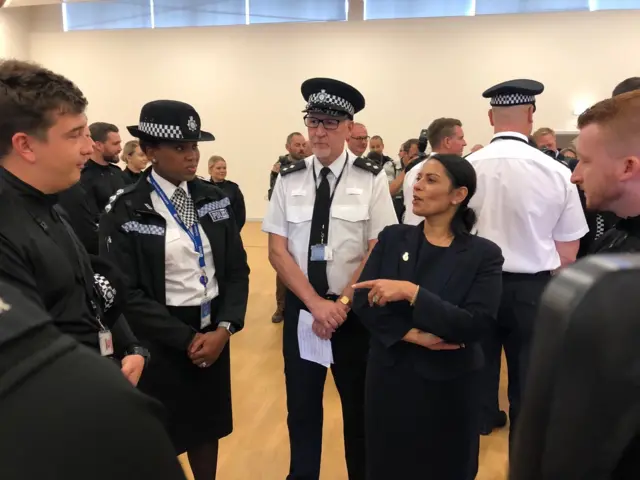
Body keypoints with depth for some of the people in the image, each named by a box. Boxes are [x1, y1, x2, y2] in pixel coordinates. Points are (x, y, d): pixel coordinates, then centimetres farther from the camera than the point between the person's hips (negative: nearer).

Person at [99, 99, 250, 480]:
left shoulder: (214, 199, 1)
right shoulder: (125, 212, -11)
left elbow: (237, 270, 2)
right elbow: (127, 294, -13)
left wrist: (224, 328, -11)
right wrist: (186, 338, -15)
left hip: (213, 332, 4)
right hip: (161, 339, -3)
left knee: (207, 428, 19)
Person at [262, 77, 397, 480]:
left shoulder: (372, 178, -7)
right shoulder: (289, 179, -1)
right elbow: (277, 250, -3)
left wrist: (342, 303, -14)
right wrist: (315, 303, -12)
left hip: (355, 308, -2)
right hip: (301, 306, 2)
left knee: (359, 406, 15)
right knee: (302, 406, 16)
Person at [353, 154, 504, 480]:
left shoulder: (483, 254, -9)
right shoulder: (393, 238, -1)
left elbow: (475, 325, -19)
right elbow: (363, 301, -8)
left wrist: (410, 292, -26)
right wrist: (412, 335, -20)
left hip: (448, 385, -2)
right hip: (389, 378, 3)